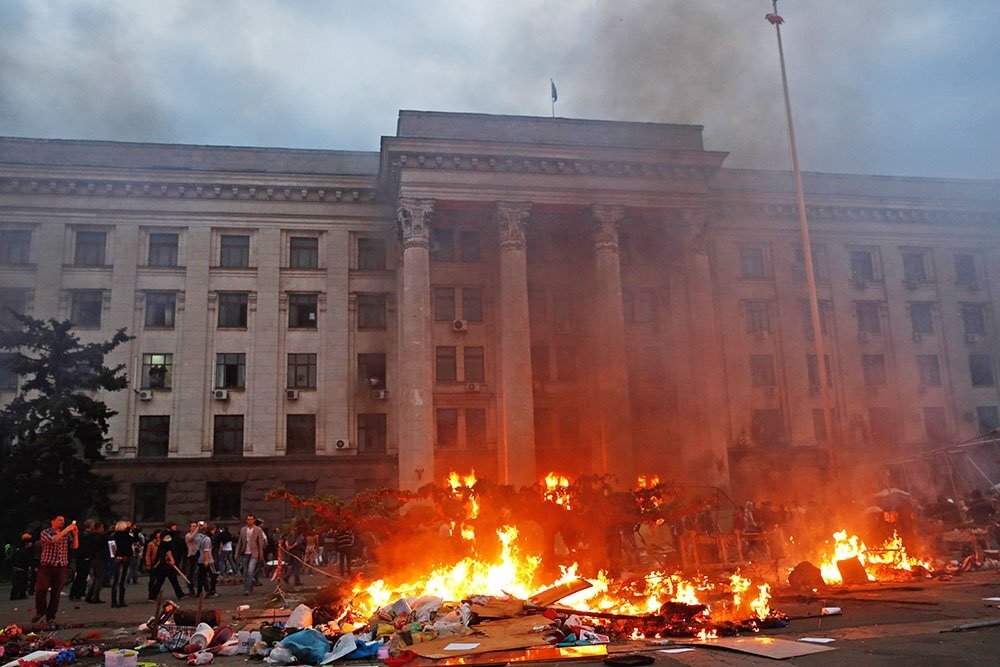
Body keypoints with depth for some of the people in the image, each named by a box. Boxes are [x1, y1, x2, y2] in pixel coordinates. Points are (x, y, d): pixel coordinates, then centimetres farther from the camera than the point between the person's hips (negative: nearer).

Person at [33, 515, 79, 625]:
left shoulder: (67, 534, 10)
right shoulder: (45, 532, 0)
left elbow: (75, 546, 3)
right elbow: (52, 540, -20)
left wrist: (75, 534, -11)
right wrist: (66, 530, -24)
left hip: (61, 567, 2)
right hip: (46, 565, -2)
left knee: (56, 592, 2)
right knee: (41, 589, -9)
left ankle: (50, 616, 11)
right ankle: (40, 611, 15)